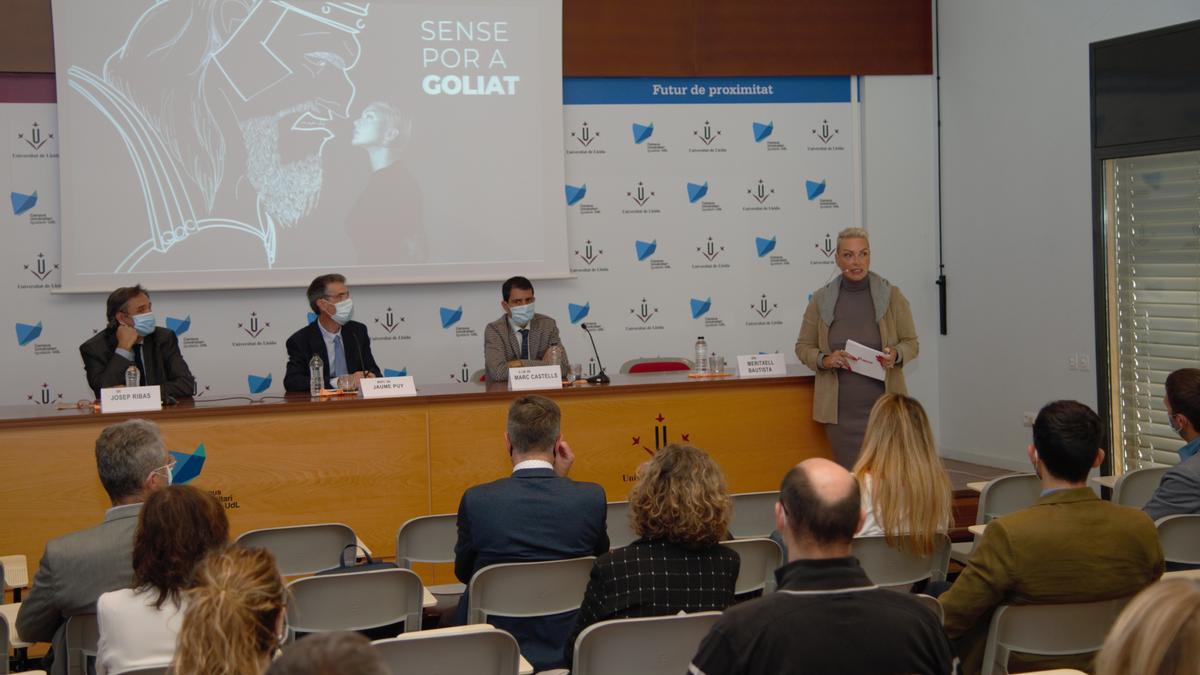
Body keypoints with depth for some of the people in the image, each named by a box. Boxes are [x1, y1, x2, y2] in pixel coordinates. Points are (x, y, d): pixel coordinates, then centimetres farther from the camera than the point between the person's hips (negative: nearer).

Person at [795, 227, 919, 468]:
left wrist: (895, 355, -15)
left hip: (883, 403, -1)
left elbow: (911, 342, 7)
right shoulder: (821, 299, 3)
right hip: (841, 409, 1)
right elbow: (803, 347, 9)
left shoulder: (891, 296, 1)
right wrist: (825, 360, -11)